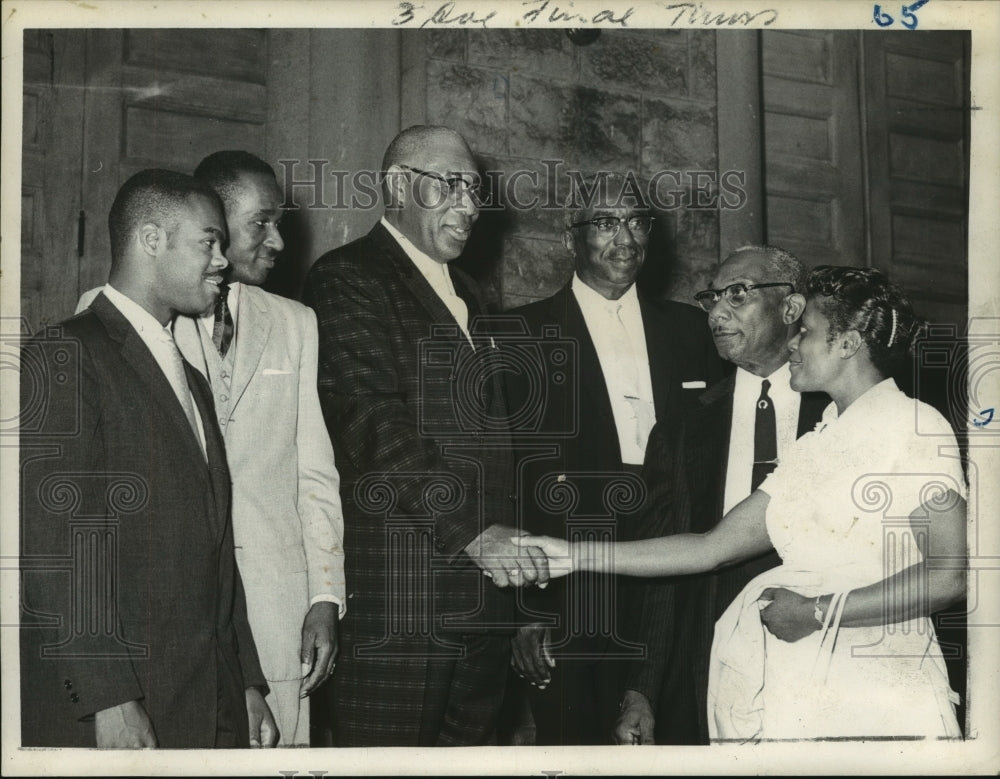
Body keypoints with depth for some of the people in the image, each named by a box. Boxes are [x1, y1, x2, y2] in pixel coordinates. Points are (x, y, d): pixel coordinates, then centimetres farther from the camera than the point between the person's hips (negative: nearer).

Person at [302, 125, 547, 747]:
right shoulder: (348, 278, -4)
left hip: (483, 598, 8)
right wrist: (471, 530, -24)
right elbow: (375, 424, -17)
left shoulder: (466, 293, 23)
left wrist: (519, 559, 16)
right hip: (398, 600, -7)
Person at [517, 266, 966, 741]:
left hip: (878, 692, -5)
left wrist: (819, 612, -12)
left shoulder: (915, 426, -4)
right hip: (801, 692, 6)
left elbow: (951, 573, -13)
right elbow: (714, 546, 9)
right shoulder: (815, 447, 14)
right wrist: (575, 555, 5)